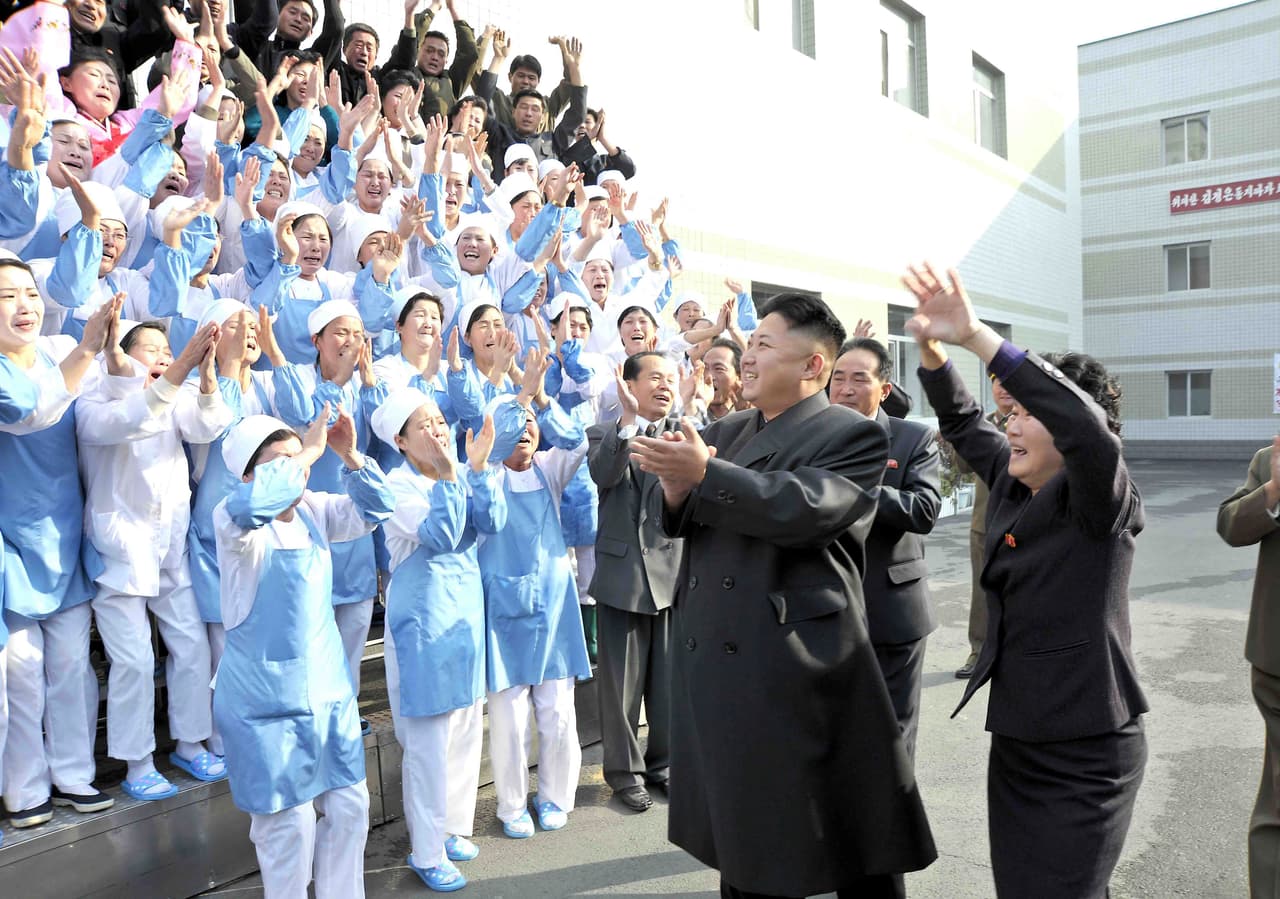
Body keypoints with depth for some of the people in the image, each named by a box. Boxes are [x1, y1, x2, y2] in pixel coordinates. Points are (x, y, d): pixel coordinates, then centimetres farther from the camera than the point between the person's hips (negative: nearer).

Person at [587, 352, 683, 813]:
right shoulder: (603, 434, -1)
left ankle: (663, 761, 31)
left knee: (669, 679, 13)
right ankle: (624, 769, 24)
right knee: (622, 681, 8)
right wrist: (630, 419, -29)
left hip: (673, 570, 2)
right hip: (622, 572, -2)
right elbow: (602, 474, -21)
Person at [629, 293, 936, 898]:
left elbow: (805, 509, -24)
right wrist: (677, 491, -15)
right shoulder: (724, 433, 14)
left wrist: (703, 474, -29)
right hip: (713, 671, 6)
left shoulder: (854, 436, -6)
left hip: (798, 676, -6)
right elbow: (682, 522, 7)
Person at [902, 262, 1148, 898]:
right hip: (1015, 741, 7)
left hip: (1085, 756, -7)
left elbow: (1089, 429, -35)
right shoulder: (1011, 484, 5)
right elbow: (961, 422, 16)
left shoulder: (1099, 501, -15)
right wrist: (931, 345, -2)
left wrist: (976, 336, -38)